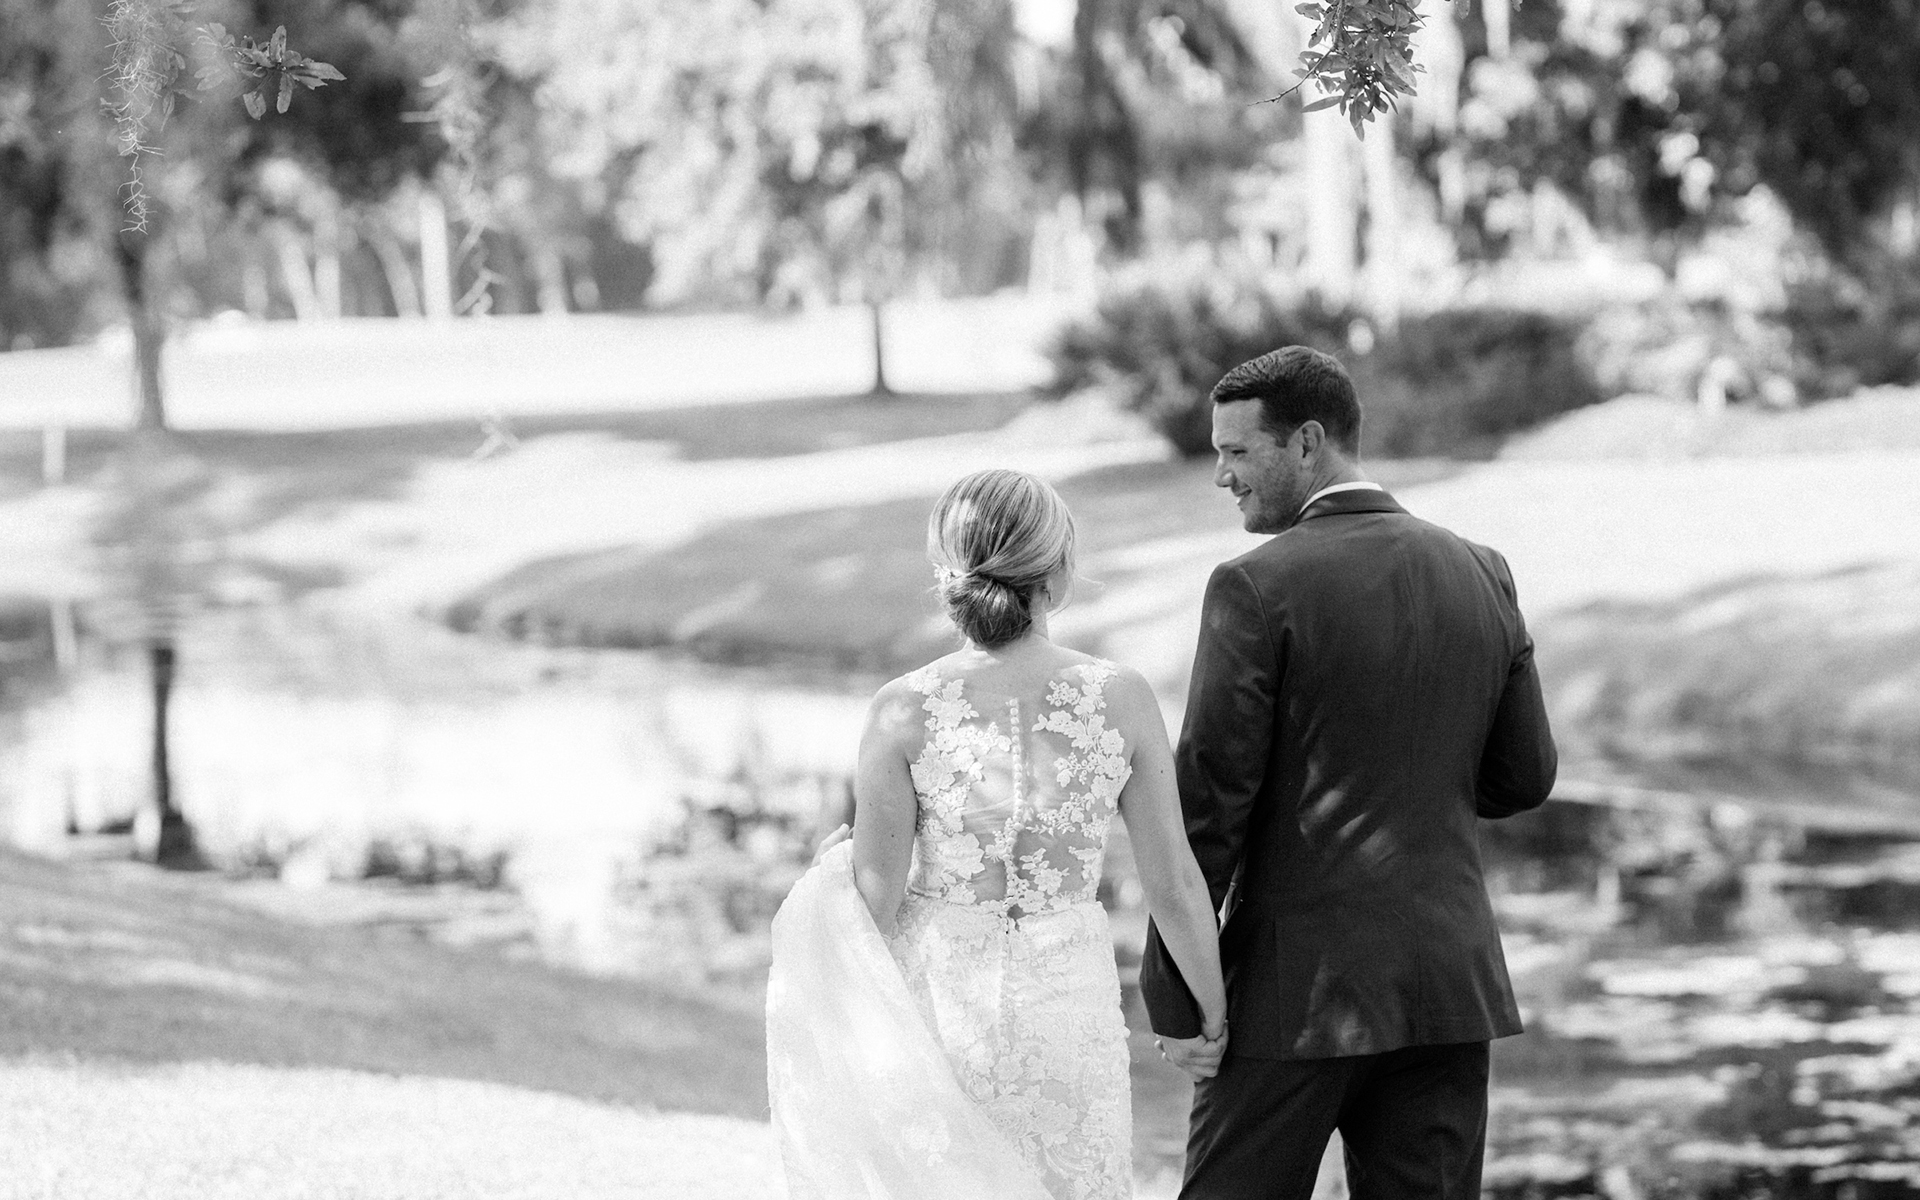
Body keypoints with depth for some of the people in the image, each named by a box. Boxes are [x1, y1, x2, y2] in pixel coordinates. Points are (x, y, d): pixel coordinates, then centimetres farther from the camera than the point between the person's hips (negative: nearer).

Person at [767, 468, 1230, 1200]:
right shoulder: (1120, 700, -8)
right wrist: (1212, 1006, 13)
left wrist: (839, 864, 14)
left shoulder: (905, 711, -11)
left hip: (938, 998, -1)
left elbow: (875, 900, -8)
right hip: (1069, 1001, 1)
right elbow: (1173, 882, -2)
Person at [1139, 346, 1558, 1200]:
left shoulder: (1259, 587, -11)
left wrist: (1171, 992, -5)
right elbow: (1523, 777, 12)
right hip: (1450, 983, 5)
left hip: (1301, 985, -5)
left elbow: (1209, 798, -11)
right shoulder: (1480, 576, 6)